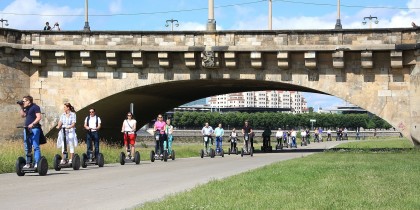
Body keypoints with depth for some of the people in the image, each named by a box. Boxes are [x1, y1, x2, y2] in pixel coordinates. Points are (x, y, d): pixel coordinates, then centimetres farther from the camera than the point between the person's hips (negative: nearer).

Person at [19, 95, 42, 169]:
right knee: (27, 147, 10)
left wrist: (32, 124, -24)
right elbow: (22, 115, 23)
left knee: (36, 146, -9)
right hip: (27, 129, 9)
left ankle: (37, 163, -11)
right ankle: (28, 163, 15)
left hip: (34, 129, -9)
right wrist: (21, 107, 13)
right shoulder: (26, 108, 18)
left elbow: (39, 117, -14)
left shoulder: (35, 107, -6)